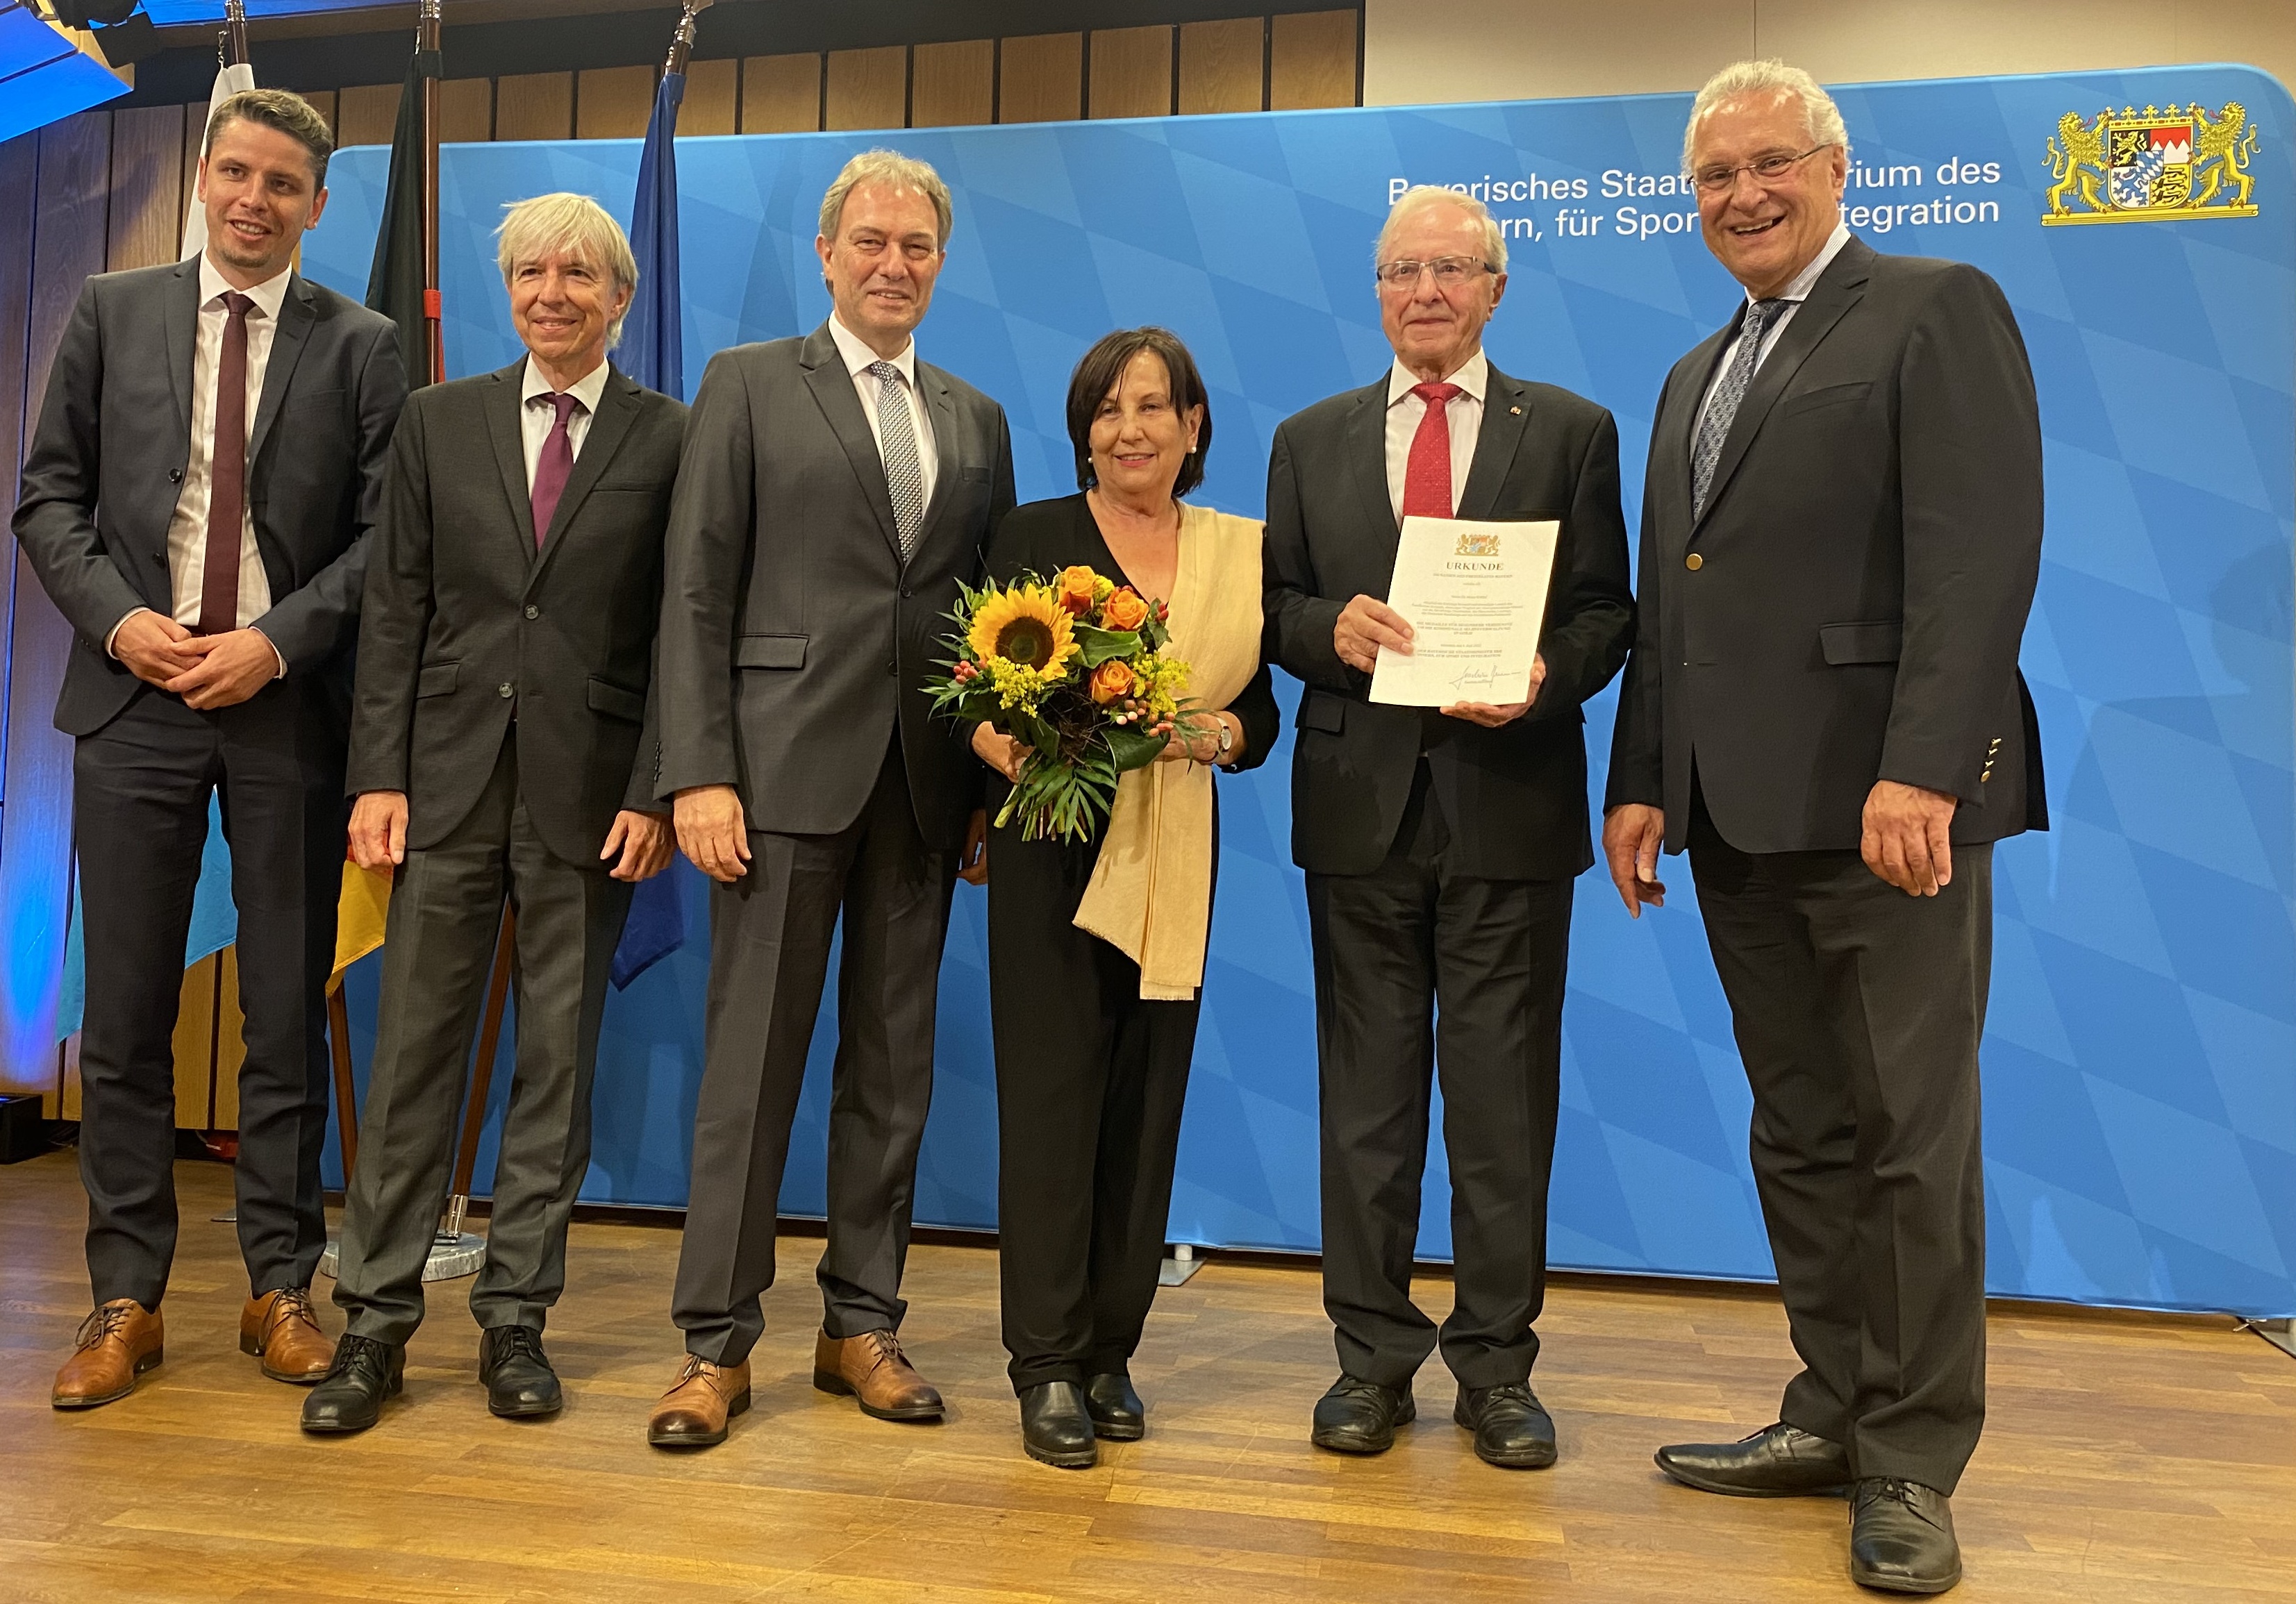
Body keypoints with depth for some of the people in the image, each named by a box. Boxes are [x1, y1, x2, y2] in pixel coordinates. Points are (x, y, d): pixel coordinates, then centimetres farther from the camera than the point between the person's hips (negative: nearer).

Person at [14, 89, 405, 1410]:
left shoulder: (362, 347, 5)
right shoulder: (112, 312, 11)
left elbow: (389, 534, -1)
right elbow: (49, 496, 8)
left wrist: (275, 644, -12)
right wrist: (118, 618, -8)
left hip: (288, 704, -1)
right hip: (136, 695, 2)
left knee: (289, 1013, 4)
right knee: (127, 1014, 4)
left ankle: (282, 1289, 17)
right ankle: (127, 1302, 16)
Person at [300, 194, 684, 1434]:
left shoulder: (670, 439, 3)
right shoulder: (438, 422, 11)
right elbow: (394, 610, 7)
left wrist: (653, 793, -8)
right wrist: (378, 774, -1)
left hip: (590, 793, -1)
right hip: (448, 781, 2)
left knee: (558, 1060, 6)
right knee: (414, 1051, 4)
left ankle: (516, 1318, 18)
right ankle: (376, 1319, 16)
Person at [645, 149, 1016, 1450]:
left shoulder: (979, 422, 17)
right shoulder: (750, 384, 6)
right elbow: (698, 593, -1)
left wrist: (995, 786, 6)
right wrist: (697, 772, -10)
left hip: (926, 785, 4)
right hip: (788, 768, -4)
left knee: (896, 1065, 9)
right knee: (754, 1061, 0)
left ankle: (863, 1324, 22)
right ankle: (718, 1342, 13)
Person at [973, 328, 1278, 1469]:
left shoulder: (1238, 552, 10)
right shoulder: (1033, 538, 3)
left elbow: (1260, 714, 9)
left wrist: (1213, 731, -12)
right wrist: (1006, 746, -19)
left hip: (1173, 853, 3)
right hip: (1052, 848, -3)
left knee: (1147, 1097, 6)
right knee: (1051, 1093, -4)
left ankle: (1110, 1352, 20)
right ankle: (1048, 1365, 6)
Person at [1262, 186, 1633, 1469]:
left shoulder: (1572, 432, 8)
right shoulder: (1312, 441, 14)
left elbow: (1607, 610, 3)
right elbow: (1276, 606, 11)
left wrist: (1547, 677, -17)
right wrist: (1330, 626, -11)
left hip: (1511, 799, -1)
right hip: (1360, 800, 2)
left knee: (1505, 1094, 4)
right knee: (1367, 1089, 7)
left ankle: (1498, 1362, 18)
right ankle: (1374, 1352, 20)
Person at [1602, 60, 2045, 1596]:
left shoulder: (1939, 308, -1)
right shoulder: (1696, 377, 22)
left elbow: (1981, 553, -13)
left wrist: (1922, 769, -22)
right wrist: (1643, 782, 12)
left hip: (1889, 801, -7)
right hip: (1743, 819, 7)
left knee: (1912, 1139, 1)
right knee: (1801, 1135, 12)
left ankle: (1913, 1465, 14)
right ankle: (1834, 1414, 25)